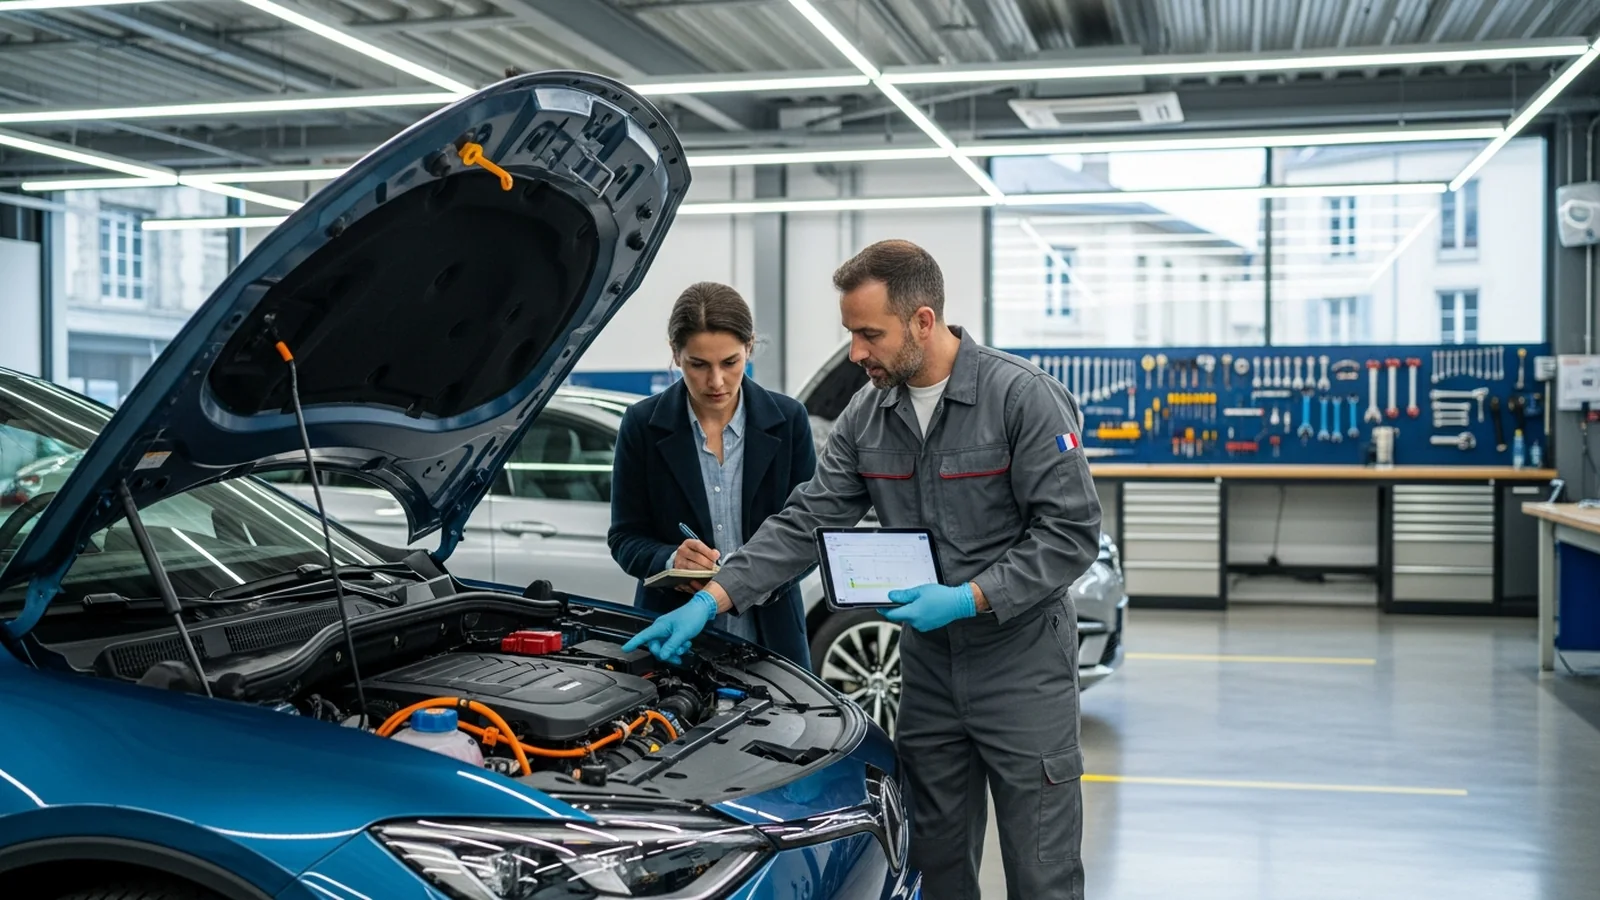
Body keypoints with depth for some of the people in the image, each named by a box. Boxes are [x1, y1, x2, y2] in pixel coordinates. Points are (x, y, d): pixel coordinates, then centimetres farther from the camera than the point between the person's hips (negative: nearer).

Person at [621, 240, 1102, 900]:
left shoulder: (1024, 397, -14)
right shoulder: (865, 417, 4)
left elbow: (1071, 531, -14)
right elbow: (805, 522, 2)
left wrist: (970, 597, -21)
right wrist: (710, 601, -8)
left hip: (1022, 656, -5)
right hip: (927, 658, 6)